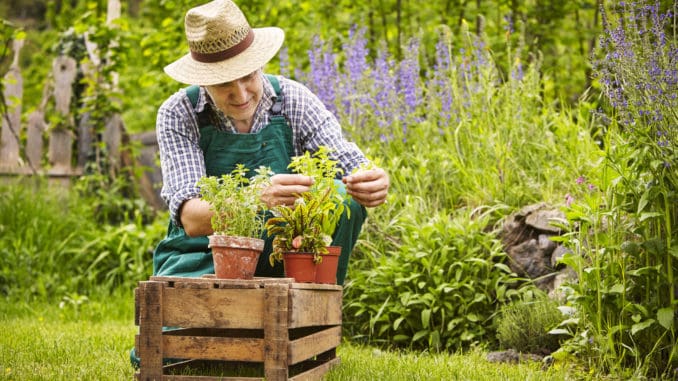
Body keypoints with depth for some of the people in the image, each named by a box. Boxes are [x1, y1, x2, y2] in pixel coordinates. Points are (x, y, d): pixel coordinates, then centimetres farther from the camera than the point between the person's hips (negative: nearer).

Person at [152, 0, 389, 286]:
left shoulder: (293, 100, -4)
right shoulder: (178, 115, -11)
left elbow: (350, 163, -12)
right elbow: (191, 219, -23)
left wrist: (373, 184, -38)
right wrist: (259, 199, -43)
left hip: (278, 258, 2)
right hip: (203, 258, -2)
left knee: (343, 198, -24)